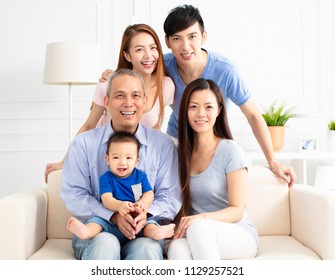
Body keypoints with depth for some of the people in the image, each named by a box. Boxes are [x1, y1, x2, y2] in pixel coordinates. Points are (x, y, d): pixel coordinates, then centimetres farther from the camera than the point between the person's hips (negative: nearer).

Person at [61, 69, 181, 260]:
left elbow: (170, 197, 3)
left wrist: (146, 214, -19)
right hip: (94, 230, 0)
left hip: (145, 231, 1)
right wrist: (113, 216, -18)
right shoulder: (83, 143, 5)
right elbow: (73, 194, -2)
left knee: (147, 248, -33)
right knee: (105, 243, -34)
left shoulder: (164, 144, 6)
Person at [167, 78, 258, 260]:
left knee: (199, 227, -37)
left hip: (240, 236, -3)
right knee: (177, 248, -34)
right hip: (195, 237, 3)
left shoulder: (231, 151, -7)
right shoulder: (181, 152, 8)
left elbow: (237, 210, -9)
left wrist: (202, 218, -28)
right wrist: (176, 226, -9)